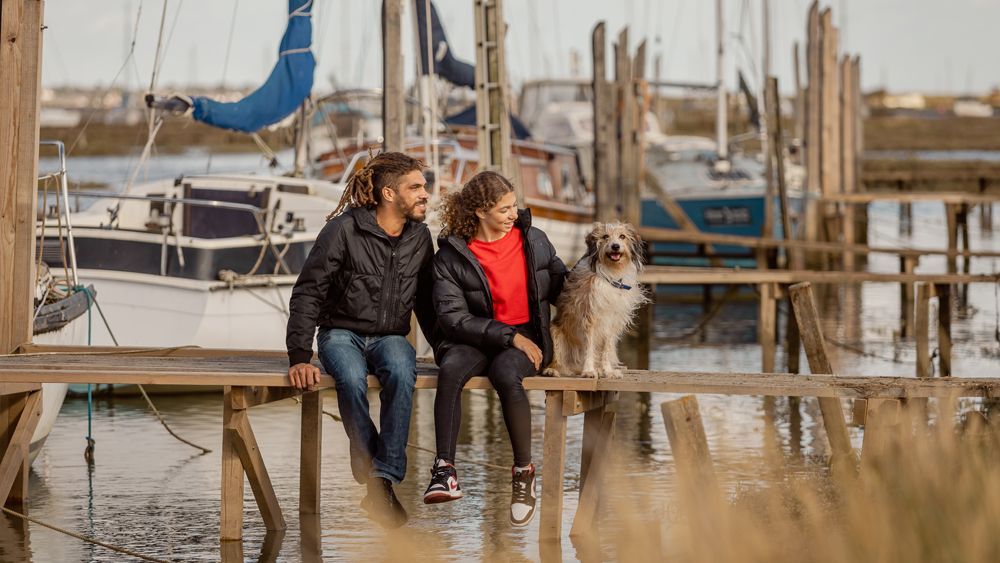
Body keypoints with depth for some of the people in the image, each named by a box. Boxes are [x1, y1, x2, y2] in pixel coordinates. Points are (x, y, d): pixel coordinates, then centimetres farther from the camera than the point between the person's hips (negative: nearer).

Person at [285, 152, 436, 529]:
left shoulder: (419, 238, 5)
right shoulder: (344, 229, -11)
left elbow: (426, 304, 16)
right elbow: (307, 293, -11)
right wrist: (299, 357, -20)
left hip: (390, 337, 3)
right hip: (341, 332, -3)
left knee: (402, 373, -34)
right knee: (352, 379, -38)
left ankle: (382, 482, -34)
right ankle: (375, 479, -27)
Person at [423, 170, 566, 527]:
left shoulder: (534, 241, 9)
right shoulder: (452, 255, -1)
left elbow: (561, 287, 21)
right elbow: (452, 317, -9)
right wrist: (508, 337, -16)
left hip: (528, 335, 0)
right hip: (476, 338, 0)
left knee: (506, 374, -35)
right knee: (450, 370, -35)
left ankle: (523, 470, -20)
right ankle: (445, 470, -37)